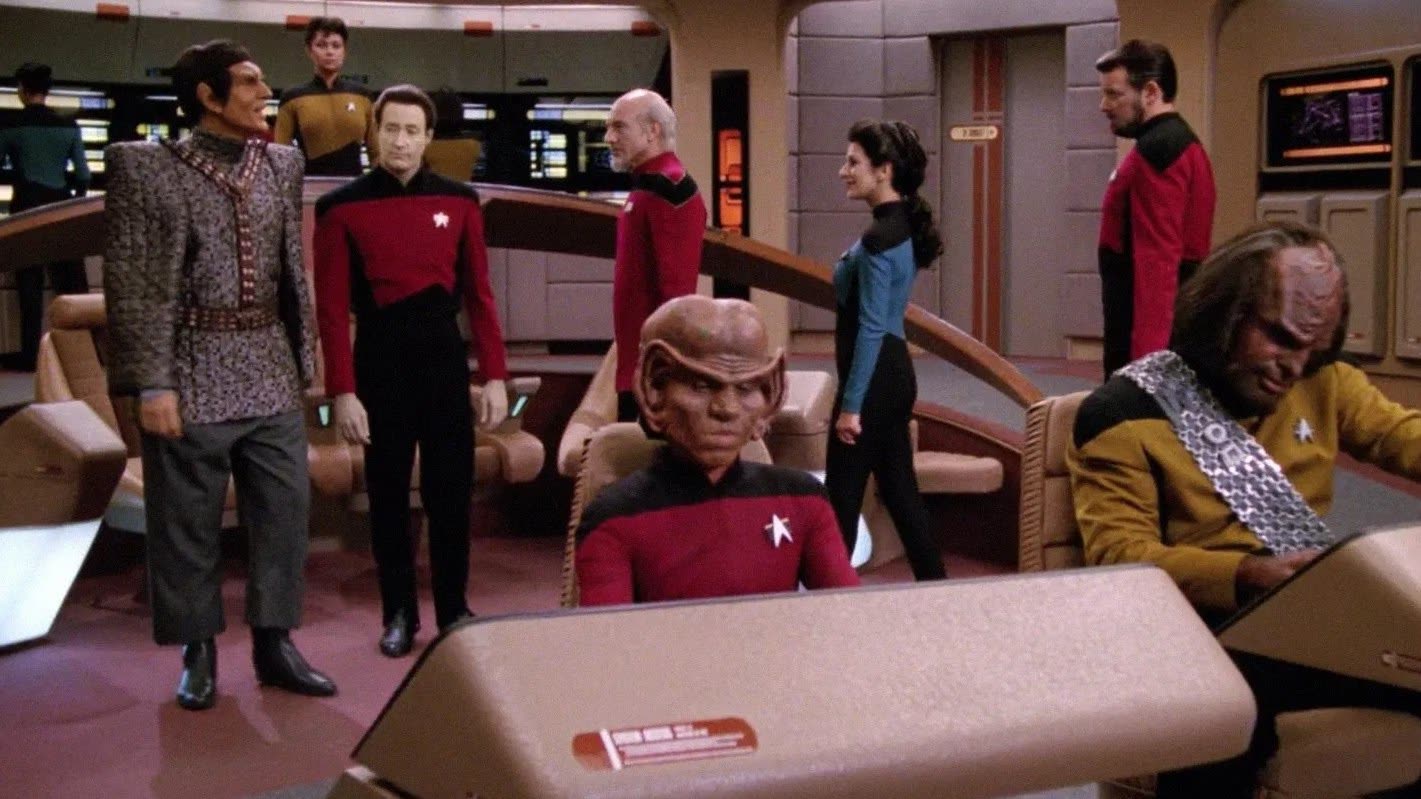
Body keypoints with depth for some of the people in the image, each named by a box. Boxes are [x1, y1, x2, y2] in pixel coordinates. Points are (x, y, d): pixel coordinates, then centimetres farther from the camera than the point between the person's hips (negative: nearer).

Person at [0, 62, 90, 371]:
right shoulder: (68, 126, 2)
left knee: (29, 283, 3)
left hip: (27, 207, -2)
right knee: (71, 281, 6)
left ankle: (31, 354, 3)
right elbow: (83, 174, 3)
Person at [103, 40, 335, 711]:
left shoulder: (282, 164, 9)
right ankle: (198, 652, 22)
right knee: (187, 525, 6)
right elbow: (131, 282, -9)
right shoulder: (146, 166, -5)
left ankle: (274, 642, 23)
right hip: (192, 372, -4)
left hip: (270, 373, 5)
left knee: (285, 514, 8)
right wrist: (152, 383, -15)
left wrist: (302, 360, 11)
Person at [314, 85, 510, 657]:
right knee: (388, 494, 8)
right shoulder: (342, 208, -4)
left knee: (451, 491, 7)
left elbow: (479, 293, 4)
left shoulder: (459, 202, 2)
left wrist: (495, 375, 0)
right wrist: (342, 391, -11)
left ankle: (454, 609, 21)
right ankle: (399, 613, 21)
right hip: (380, 361, -1)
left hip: (445, 357, 2)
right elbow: (332, 307, -6)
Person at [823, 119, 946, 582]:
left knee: (843, 496, 0)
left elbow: (870, 328, -20)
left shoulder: (879, 238, -18)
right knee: (899, 489, 14)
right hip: (894, 374, 10)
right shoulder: (903, 227, 12)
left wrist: (851, 404, -18)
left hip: (874, 379, -10)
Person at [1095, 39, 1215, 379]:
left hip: (1149, 330, -10)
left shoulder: (1156, 151, -14)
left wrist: (1144, 355, -26)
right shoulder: (1180, 145, 18)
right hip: (1173, 325, 10)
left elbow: (1157, 261, -23)